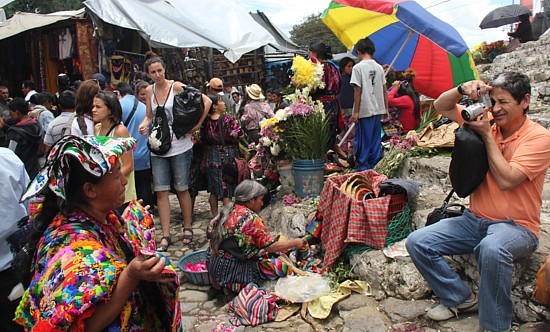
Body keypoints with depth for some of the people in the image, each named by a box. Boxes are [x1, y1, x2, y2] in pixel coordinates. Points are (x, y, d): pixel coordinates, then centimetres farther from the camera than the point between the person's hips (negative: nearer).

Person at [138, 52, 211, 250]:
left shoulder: (177, 87, -7)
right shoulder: (150, 90, 7)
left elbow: (207, 101, -7)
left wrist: (197, 125, -10)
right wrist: (144, 125, -5)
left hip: (180, 146, -4)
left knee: (182, 189, 6)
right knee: (161, 191, 1)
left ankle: (187, 227, 24)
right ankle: (165, 235, 8)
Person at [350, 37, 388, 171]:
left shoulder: (358, 67, -8)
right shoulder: (379, 67, 9)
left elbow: (357, 91, -11)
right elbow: (384, 90, 11)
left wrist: (356, 111, -8)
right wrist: (386, 108, 18)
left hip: (365, 110, -6)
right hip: (378, 109, 6)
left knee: (362, 140, 2)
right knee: (375, 139, 12)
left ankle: (362, 167, 5)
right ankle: (373, 167, 19)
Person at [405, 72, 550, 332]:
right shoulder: (486, 123, 6)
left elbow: (506, 180, -21)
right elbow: (441, 106, 9)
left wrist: (487, 135, -14)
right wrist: (462, 90, -12)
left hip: (516, 226, -5)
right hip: (475, 220, 6)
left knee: (491, 249, -41)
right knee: (417, 243, -12)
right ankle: (461, 298, 8)